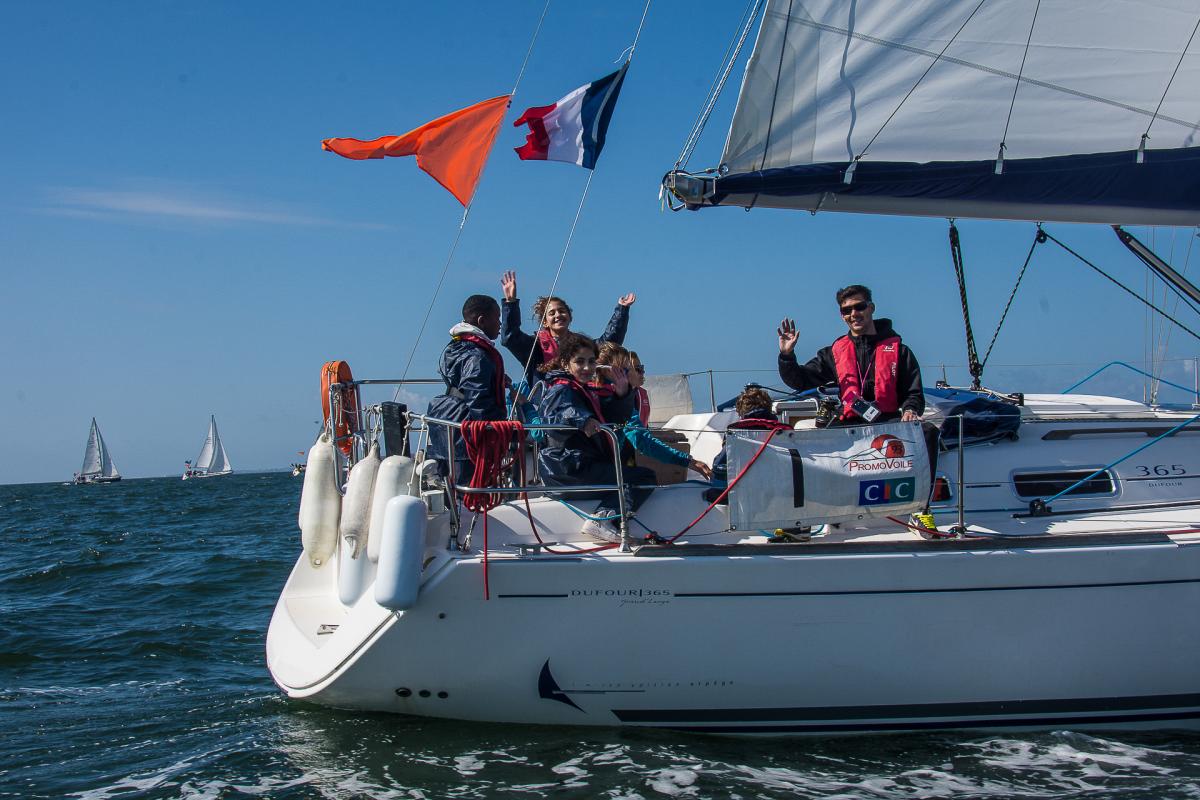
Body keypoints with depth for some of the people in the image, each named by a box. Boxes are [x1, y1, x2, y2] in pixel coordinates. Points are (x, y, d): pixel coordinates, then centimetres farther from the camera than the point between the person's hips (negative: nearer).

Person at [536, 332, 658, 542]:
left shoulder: (589, 393, 23)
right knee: (645, 477, -13)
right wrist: (582, 420, -48)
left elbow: (619, 416, 18)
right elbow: (552, 415, -30)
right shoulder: (561, 390, -7)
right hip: (569, 471, -10)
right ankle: (603, 521, -24)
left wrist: (622, 395, -1)